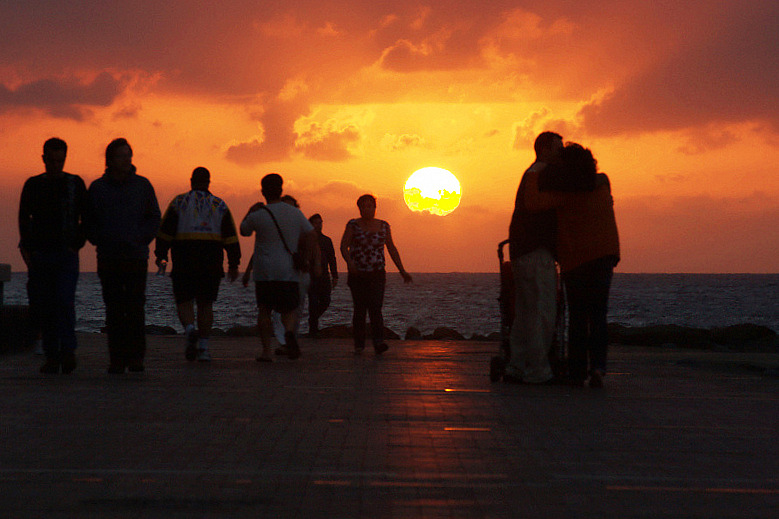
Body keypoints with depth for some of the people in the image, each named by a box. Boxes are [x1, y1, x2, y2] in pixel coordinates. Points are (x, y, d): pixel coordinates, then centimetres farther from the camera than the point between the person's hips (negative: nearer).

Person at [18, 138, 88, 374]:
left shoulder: (76, 184, 7)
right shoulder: (32, 185, 10)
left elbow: (86, 219, 10)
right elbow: (23, 219, 8)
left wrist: (77, 245, -2)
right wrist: (26, 249, -4)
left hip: (66, 254, -2)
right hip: (39, 254, 2)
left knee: (64, 301, -17)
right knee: (41, 307, 0)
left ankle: (68, 351, -14)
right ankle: (51, 356, 7)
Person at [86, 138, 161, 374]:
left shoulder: (142, 185, 8)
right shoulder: (97, 187, 8)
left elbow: (154, 218, 11)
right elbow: (89, 221, 13)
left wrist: (140, 239, -2)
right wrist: (100, 240, -2)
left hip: (136, 256, -1)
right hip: (108, 258, 1)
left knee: (135, 308, -6)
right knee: (114, 310, 1)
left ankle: (136, 357, 2)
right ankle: (117, 360, 4)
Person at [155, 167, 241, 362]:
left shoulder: (179, 202, 3)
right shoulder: (219, 206, 8)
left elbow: (165, 231, 1)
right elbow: (231, 238, 5)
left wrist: (160, 256, 9)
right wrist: (233, 264, 9)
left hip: (184, 263, -2)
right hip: (212, 264, 2)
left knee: (184, 301, 4)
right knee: (205, 304, 8)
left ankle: (190, 329, -25)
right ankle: (203, 347, 4)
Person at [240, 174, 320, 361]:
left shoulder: (258, 215, -5)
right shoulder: (296, 213, 3)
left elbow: (244, 231, 14)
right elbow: (311, 236, 2)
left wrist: (250, 211, 27)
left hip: (264, 272, -1)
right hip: (289, 272, 2)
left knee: (264, 310, 11)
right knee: (290, 310, 6)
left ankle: (266, 350, 3)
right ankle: (289, 332, -27)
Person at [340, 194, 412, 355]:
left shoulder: (383, 226, 7)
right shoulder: (353, 225, 0)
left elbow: (392, 249, 13)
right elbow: (343, 246, -8)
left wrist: (402, 271, 11)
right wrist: (349, 262, -26)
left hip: (377, 274, 1)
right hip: (357, 274, -1)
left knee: (375, 308, -14)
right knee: (360, 309, 3)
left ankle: (378, 343, -25)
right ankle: (359, 345, 16)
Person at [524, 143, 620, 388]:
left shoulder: (566, 194, -13)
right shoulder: (603, 183, 3)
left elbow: (533, 203, -25)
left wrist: (534, 177, -10)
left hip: (574, 259, -3)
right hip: (604, 256, 3)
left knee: (577, 317, 7)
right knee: (598, 316, 3)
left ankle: (577, 372, 5)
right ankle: (597, 365, -16)